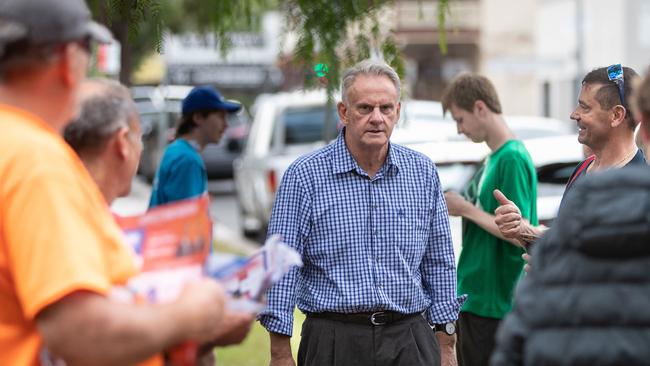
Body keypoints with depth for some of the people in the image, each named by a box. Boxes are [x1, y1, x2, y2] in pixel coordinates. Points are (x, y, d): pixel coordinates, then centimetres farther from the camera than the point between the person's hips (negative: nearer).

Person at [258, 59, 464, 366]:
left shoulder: (423, 172, 6)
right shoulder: (304, 175, -5)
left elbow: (439, 263, 12)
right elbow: (283, 268, -4)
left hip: (409, 341, 3)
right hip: (334, 341, -2)